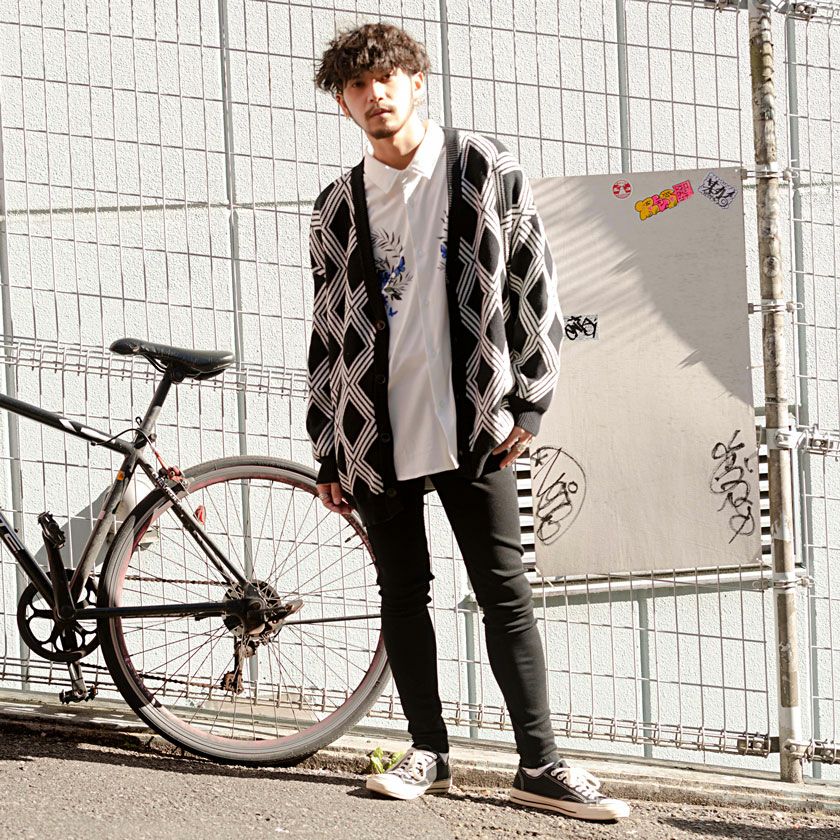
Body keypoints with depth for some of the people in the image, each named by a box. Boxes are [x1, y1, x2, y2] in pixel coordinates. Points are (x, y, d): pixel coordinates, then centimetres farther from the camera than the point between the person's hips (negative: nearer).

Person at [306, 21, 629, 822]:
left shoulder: (485, 170, 2)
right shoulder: (337, 207, 9)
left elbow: (531, 284, 1)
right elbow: (327, 331, 13)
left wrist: (525, 403, -5)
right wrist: (328, 451, 11)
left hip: (471, 425, -3)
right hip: (376, 435, 3)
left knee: (506, 593, -4)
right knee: (402, 595, 7)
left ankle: (539, 763, -1)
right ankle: (428, 753, 17)